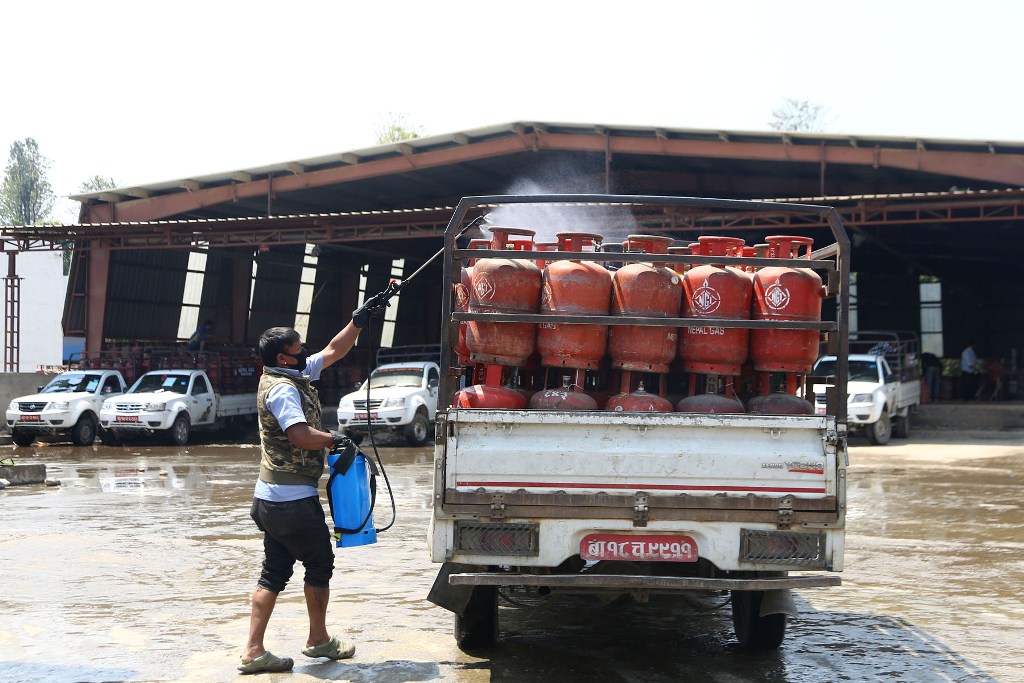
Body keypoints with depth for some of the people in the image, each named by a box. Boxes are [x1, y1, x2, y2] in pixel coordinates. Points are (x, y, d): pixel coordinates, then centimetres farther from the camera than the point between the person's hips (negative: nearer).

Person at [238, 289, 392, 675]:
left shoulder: (296, 375, 13)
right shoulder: (281, 388, -16)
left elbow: (334, 351, 21)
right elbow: (301, 435, -29)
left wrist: (361, 319, 15)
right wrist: (336, 440, -14)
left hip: (271, 498, 9)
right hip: (293, 499, -9)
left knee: (274, 572, 8)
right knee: (320, 564, 7)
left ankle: (254, 651, 7)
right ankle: (319, 640, 20)